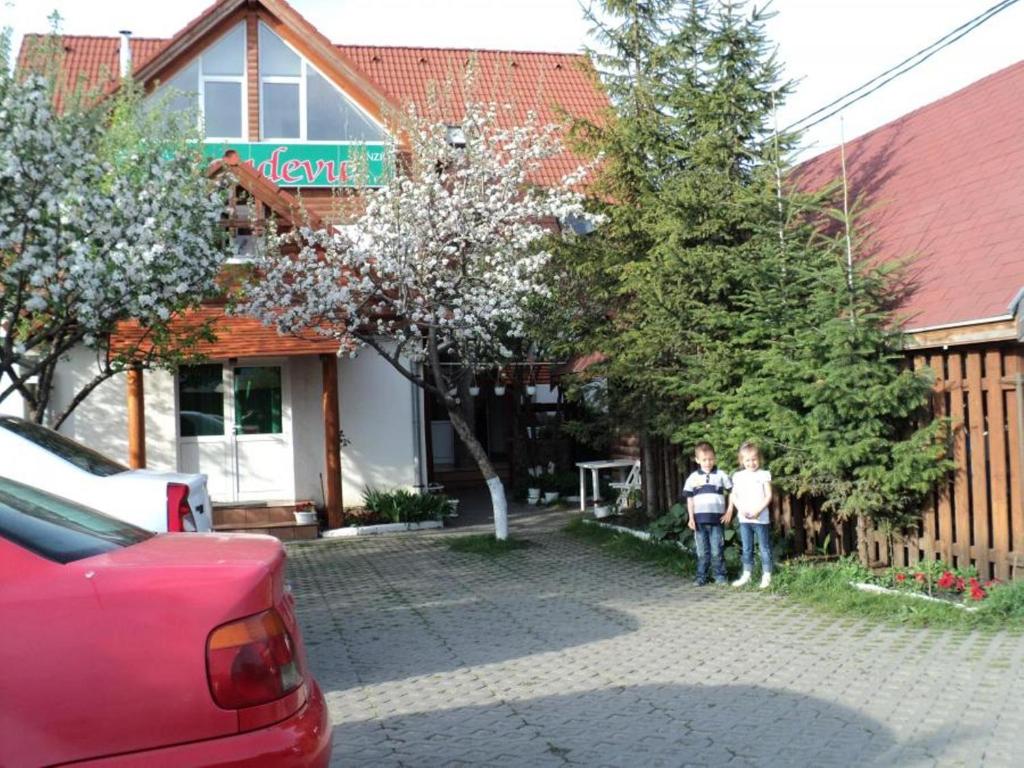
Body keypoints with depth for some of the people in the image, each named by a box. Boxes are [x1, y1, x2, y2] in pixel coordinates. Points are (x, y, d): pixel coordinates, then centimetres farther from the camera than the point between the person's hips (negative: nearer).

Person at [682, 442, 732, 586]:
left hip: (717, 519, -1)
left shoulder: (721, 475, 2)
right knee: (702, 552, 7)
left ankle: (720, 576, 11)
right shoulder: (693, 477, 4)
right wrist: (691, 518, -1)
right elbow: (689, 499, 6)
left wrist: (729, 512, 0)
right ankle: (701, 577, 14)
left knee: (716, 551, 0)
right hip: (699, 519, 1)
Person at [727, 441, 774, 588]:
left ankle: (766, 576, 7)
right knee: (746, 548, 10)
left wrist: (758, 510, -17)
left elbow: (768, 496, -6)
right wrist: (741, 509, -10)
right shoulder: (738, 476, 7)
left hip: (761, 518, -3)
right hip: (744, 519, 3)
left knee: (764, 547, 2)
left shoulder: (764, 475, -2)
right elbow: (734, 496, 6)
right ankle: (746, 575, 17)